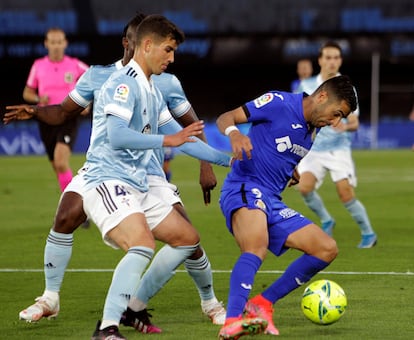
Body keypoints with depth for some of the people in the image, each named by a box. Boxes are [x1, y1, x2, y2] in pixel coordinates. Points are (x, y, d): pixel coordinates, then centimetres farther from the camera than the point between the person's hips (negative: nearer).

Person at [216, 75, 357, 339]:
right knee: (257, 248, -37)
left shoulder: (310, 134, 19)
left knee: (327, 249, 2)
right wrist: (234, 133, -28)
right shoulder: (279, 104, -4)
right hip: (244, 188, -9)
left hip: (273, 202, 9)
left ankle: (263, 303, 1)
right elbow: (225, 118, -8)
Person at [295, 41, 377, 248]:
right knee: (305, 186, -20)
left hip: (338, 149, -2)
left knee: (346, 195, -13)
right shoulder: (307, 86, 5)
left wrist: (346, 126, -25)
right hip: (313, 149, 2)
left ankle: (368, 233, 8)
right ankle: (326, 221, 7)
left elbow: (354, 123, -5)